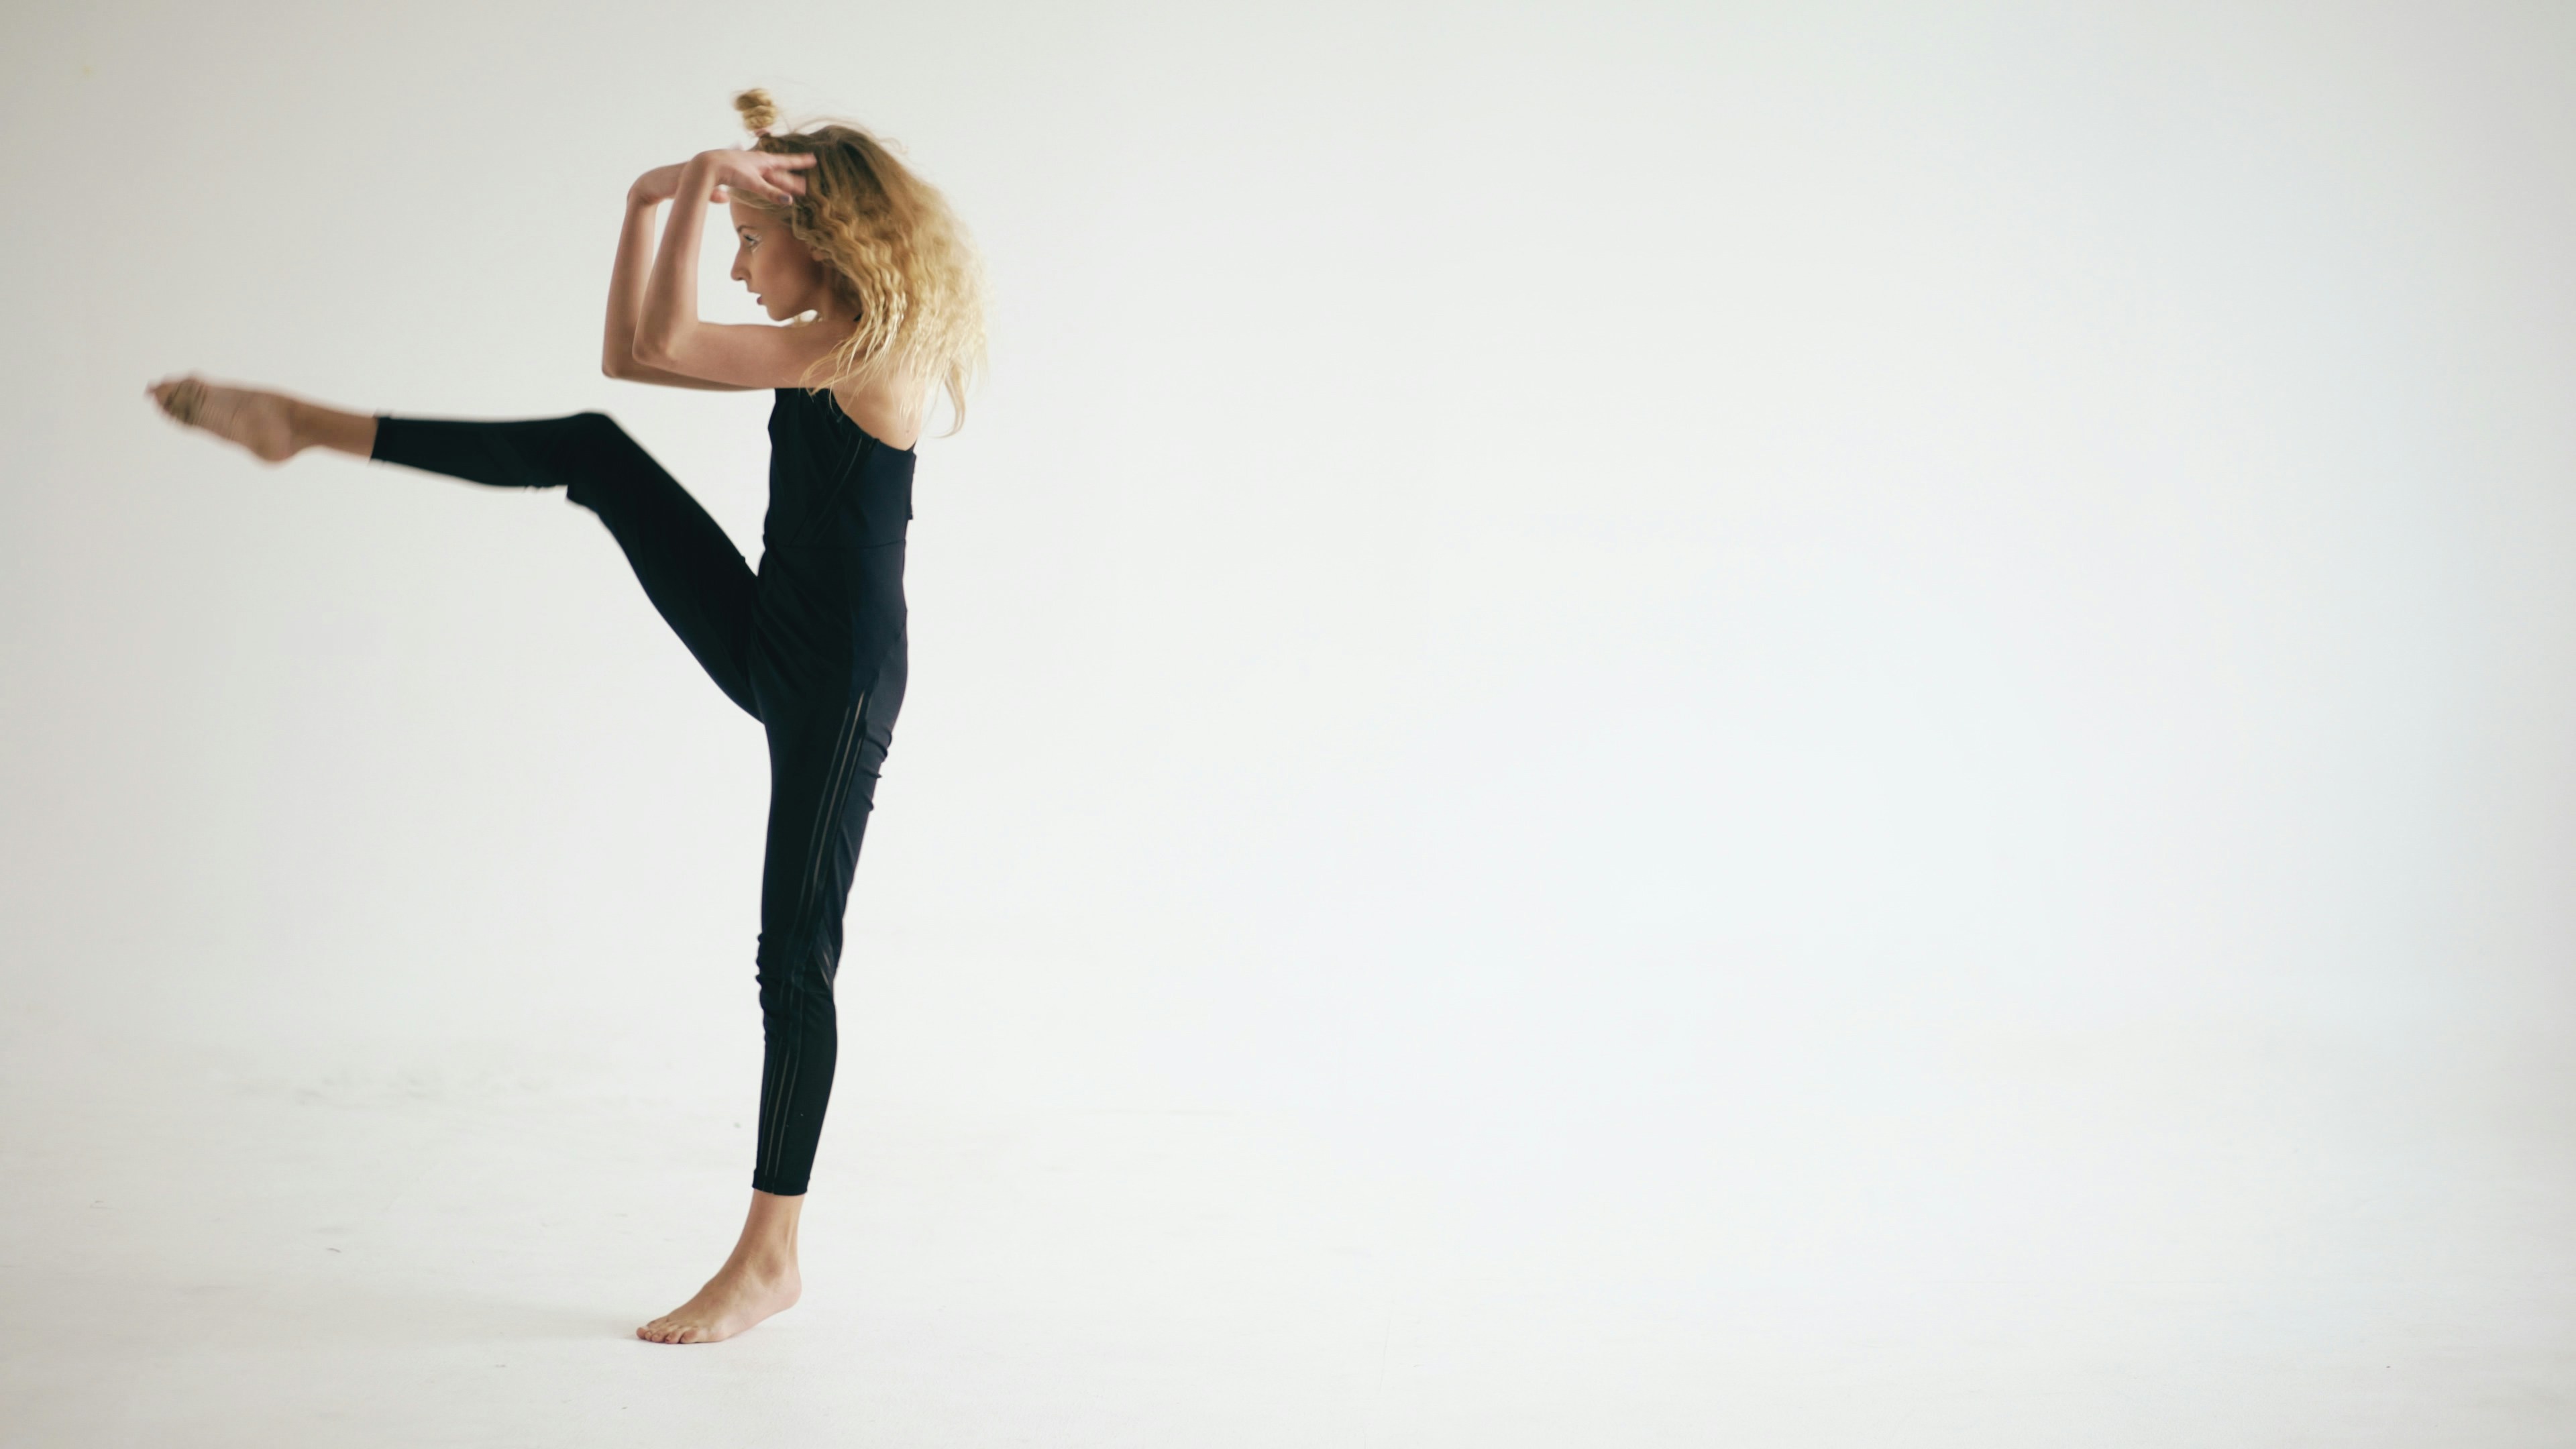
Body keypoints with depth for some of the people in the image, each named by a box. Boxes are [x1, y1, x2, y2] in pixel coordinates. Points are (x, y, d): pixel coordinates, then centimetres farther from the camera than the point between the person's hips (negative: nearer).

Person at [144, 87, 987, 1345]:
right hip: (765, 645, 9)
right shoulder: (830, 346, 10)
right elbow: (631, 353, 10)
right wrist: (653, 199, 1)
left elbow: (660, 345, -17)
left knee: (795, 957, -3)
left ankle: (769, 1259, 7)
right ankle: (304, 425, 12)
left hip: (839, 686, -9)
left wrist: (703, 183, -12)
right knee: (589, 451, 5)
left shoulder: (866, 343, -18)